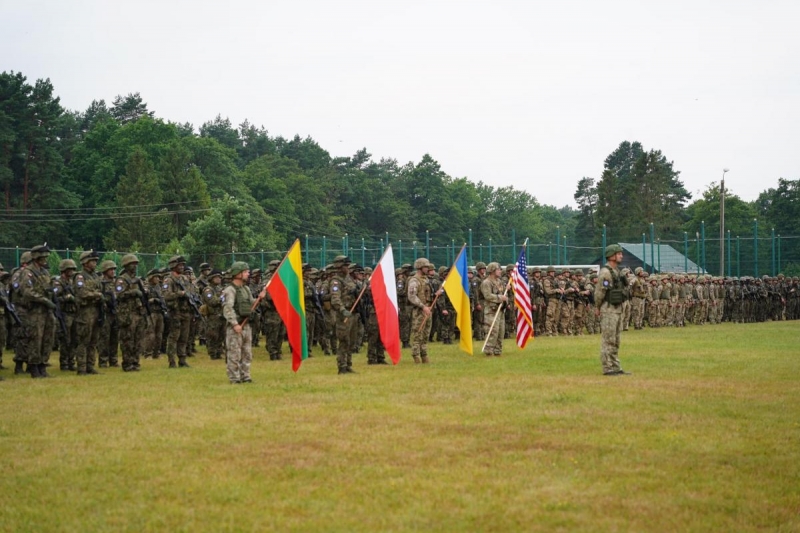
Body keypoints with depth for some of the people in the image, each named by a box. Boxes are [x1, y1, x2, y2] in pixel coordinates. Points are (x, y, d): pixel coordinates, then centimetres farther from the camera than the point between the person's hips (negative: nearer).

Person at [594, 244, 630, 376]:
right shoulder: (605, 272, -16)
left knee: (615, 340, 12)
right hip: (608, 310, -9)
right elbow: (599, 292, -17)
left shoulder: (616, 271, 14)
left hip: (617, 309, 9)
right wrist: (598, 308, -7)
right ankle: (607, 368, -4)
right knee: (608, 340, -6)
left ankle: (615, 367, 16)